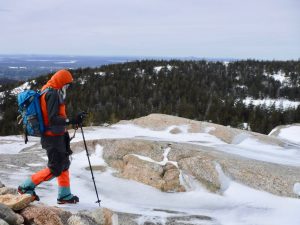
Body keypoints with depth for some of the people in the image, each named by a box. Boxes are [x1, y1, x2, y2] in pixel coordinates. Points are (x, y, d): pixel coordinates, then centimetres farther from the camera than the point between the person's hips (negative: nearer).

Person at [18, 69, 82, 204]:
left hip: (57, 136, 10)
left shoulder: (47, 91, 11)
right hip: (54, 137, -10)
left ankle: (64, 195, 24)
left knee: (64, 164, 16)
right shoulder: (53, 93, -19)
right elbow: (53, 119, -26)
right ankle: (26, 187, 8)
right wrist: (72, 121, -31)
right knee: (55, 169, -3)